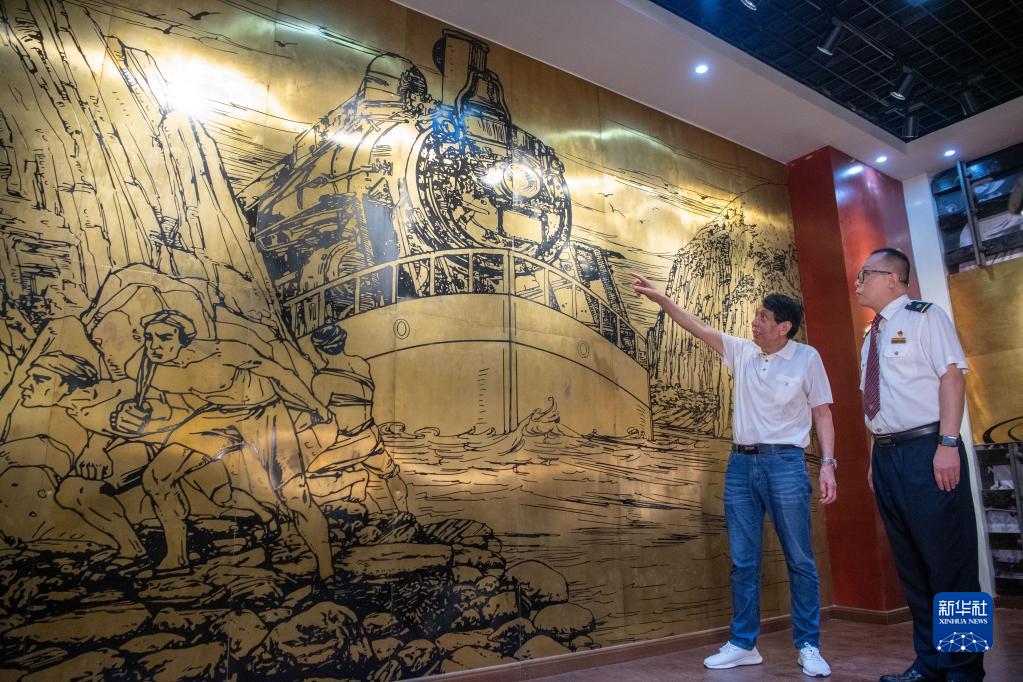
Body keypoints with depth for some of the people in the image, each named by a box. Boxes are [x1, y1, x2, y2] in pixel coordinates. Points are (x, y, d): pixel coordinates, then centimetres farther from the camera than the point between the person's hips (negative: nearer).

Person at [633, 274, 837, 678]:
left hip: (785, 463, -4)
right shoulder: (742, 351, 9)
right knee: (743, 561, 8)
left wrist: (827, 463, -9)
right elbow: (697, 327, 11)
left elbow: (822, 414, -1)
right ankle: (743, 645, 18)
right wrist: (661, 299, 6)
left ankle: (808, 647, 17)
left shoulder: (806, 358, -1)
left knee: (799, 560, 4)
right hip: (740, 464, 4)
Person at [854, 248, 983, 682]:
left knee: (948, 561, 0)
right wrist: (877, 459, 13)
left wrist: (948, 445, -20)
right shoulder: (871, 337, 18)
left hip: (925, 450, -7)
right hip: (886, 455, 8)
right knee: (910, 564, 11)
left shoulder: (924, 317, -2)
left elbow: (952, 376, -11)